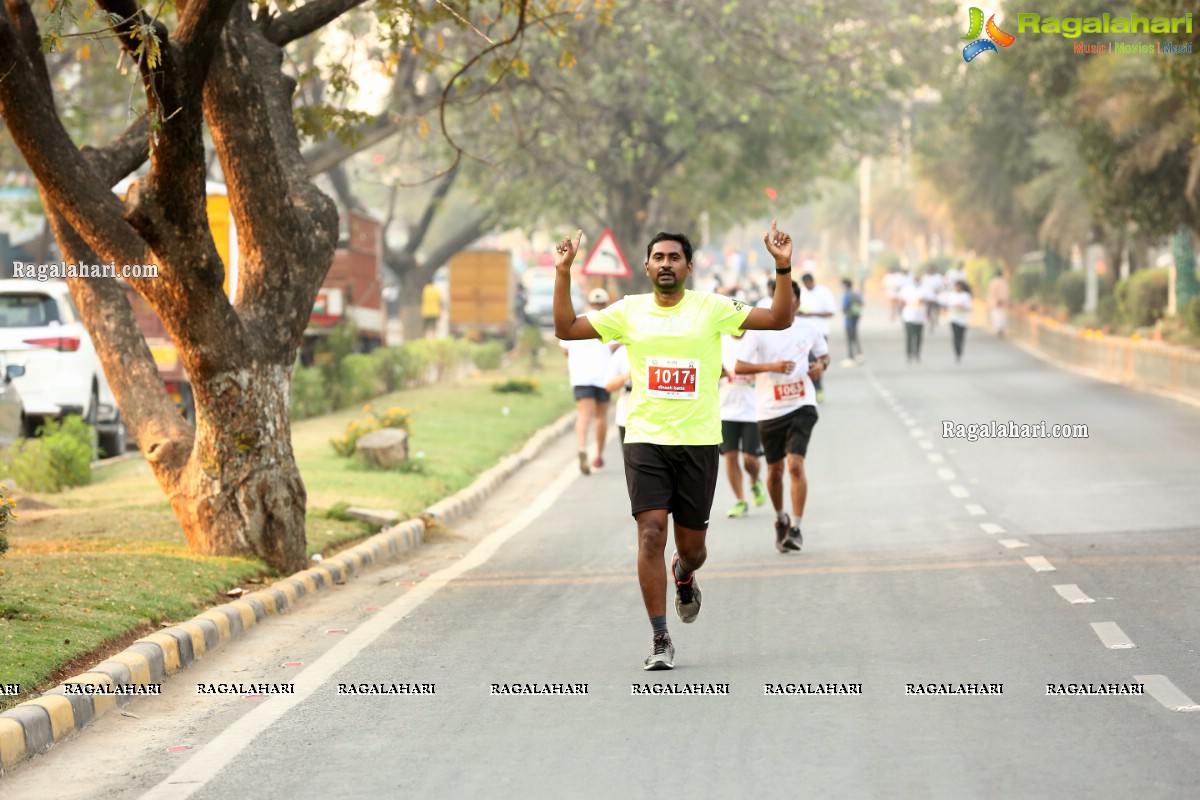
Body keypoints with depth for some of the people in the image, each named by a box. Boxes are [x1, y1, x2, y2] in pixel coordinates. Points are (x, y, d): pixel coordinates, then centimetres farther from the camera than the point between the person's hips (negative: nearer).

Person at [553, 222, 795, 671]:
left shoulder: (712, 309, 1)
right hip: (645, 439, 0)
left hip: (699, 441, 0)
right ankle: (660, 641, -7)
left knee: (690, 545, 7)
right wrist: (563, 274, -2)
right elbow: (566, 329, 7)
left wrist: (783, 269, -13)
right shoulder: (629, 311, 6)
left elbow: (780, 320, -2)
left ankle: (684, 577, 46)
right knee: (651, 533, -13)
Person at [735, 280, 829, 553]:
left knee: (795, 465, -15)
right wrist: (771, 366, -23)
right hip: (770, 410, 0)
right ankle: (780, 519, 36)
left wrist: (820, 365, -2)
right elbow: (739, 366, -11)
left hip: (801, 406, 0)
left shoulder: (807, 330, 4)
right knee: (774, 470, 11)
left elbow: (824, 354, 22)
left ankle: (796, 528, -10)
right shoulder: (759, 331, -5)